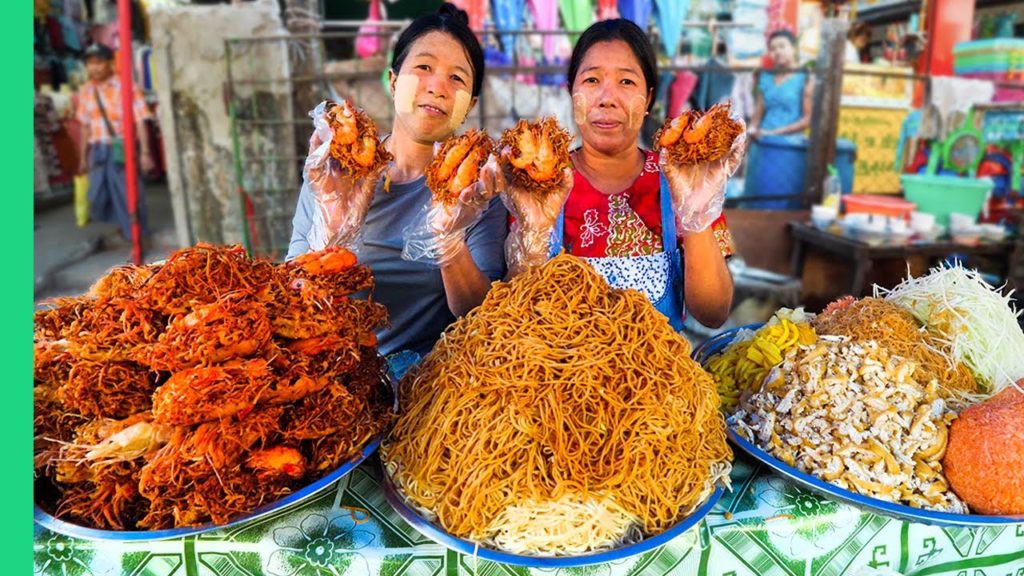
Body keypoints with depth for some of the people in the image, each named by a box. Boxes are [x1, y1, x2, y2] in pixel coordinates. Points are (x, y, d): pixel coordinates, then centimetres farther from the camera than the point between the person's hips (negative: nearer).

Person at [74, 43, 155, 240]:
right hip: (98, 150, 5)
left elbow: (140, 121, -10)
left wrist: (145, 152, -15)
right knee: (97, 198, 6)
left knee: (129, 195, -1)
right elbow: (86, 126, 15)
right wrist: (83, 157, 17)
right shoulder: (85, 91, 9)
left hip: (123, 148, -5)